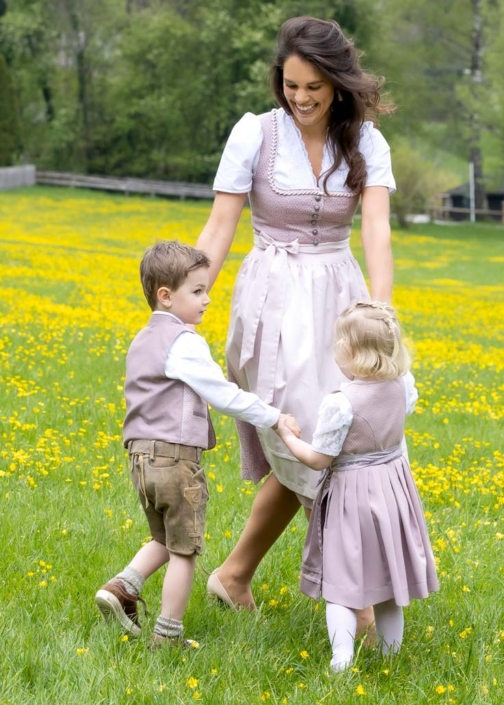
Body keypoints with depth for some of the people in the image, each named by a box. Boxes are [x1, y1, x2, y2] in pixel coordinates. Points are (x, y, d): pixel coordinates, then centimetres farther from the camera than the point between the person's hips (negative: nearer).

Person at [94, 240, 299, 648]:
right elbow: (223, 395, -15)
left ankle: (122, 587, 6)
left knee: (164, 541, 24)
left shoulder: (142, 342, 14)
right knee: (183, 552, 3)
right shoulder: (184, 343, -14)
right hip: (176, 459, -8)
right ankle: (168, 635, 9)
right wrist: (274, 418, -7)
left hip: (142, 457, 8)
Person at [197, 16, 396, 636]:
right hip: (273, 301, -3)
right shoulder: (254, 133, -7)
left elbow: (376, 230, -13)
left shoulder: (365, 142, -1)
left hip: (337, 301, 3)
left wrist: (381, 315, -27)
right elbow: (219, 228, -6)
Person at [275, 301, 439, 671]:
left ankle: (342, 660, -9)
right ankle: (390, 654, 28)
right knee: (388, 578, 18)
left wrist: (286, 435, -1)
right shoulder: (403, 385, -8)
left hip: (351, 494, -6)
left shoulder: (340, 403, -26)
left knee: (342, 579, 1)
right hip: (394, 490, 6)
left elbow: (318, 459, -16)